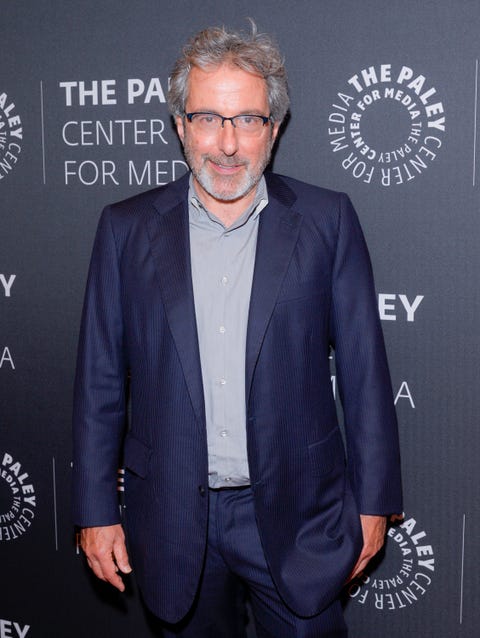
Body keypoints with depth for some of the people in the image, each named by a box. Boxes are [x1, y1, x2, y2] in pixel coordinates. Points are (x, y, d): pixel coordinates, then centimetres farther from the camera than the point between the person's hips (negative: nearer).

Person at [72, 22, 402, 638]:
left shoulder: (327, 220, -3)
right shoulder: (126, 228, 0)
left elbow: (363, 370, -1)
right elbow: (100, 378, 2)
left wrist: (373, 501, 0)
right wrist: (96, 511, 2)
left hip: (296, 516, -1)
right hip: (171, 515, 2)